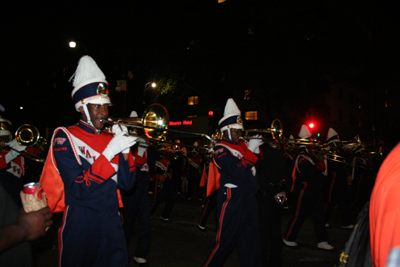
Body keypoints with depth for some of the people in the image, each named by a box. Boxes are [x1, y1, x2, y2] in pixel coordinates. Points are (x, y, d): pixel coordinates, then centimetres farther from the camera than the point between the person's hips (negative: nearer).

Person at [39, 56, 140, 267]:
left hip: (111, 222, 4)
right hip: (79, 224, -4)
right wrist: (108, 153, -23)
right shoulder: (64, 137, -7)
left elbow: (126, 183, 2)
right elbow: (78, 189, -18)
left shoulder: (110, 138, 7)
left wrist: (124, 151, -11)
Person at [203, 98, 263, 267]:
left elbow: (256, 168, 15)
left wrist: (257, 150, 2)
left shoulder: (242, 145, 13)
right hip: (232, 199, -7)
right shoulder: (221, 149, -10)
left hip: (249, 198, 8)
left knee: (251, 239, 15)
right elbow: (237, 171, -23)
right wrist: (250, 150, -16)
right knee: (225, 241, 4)